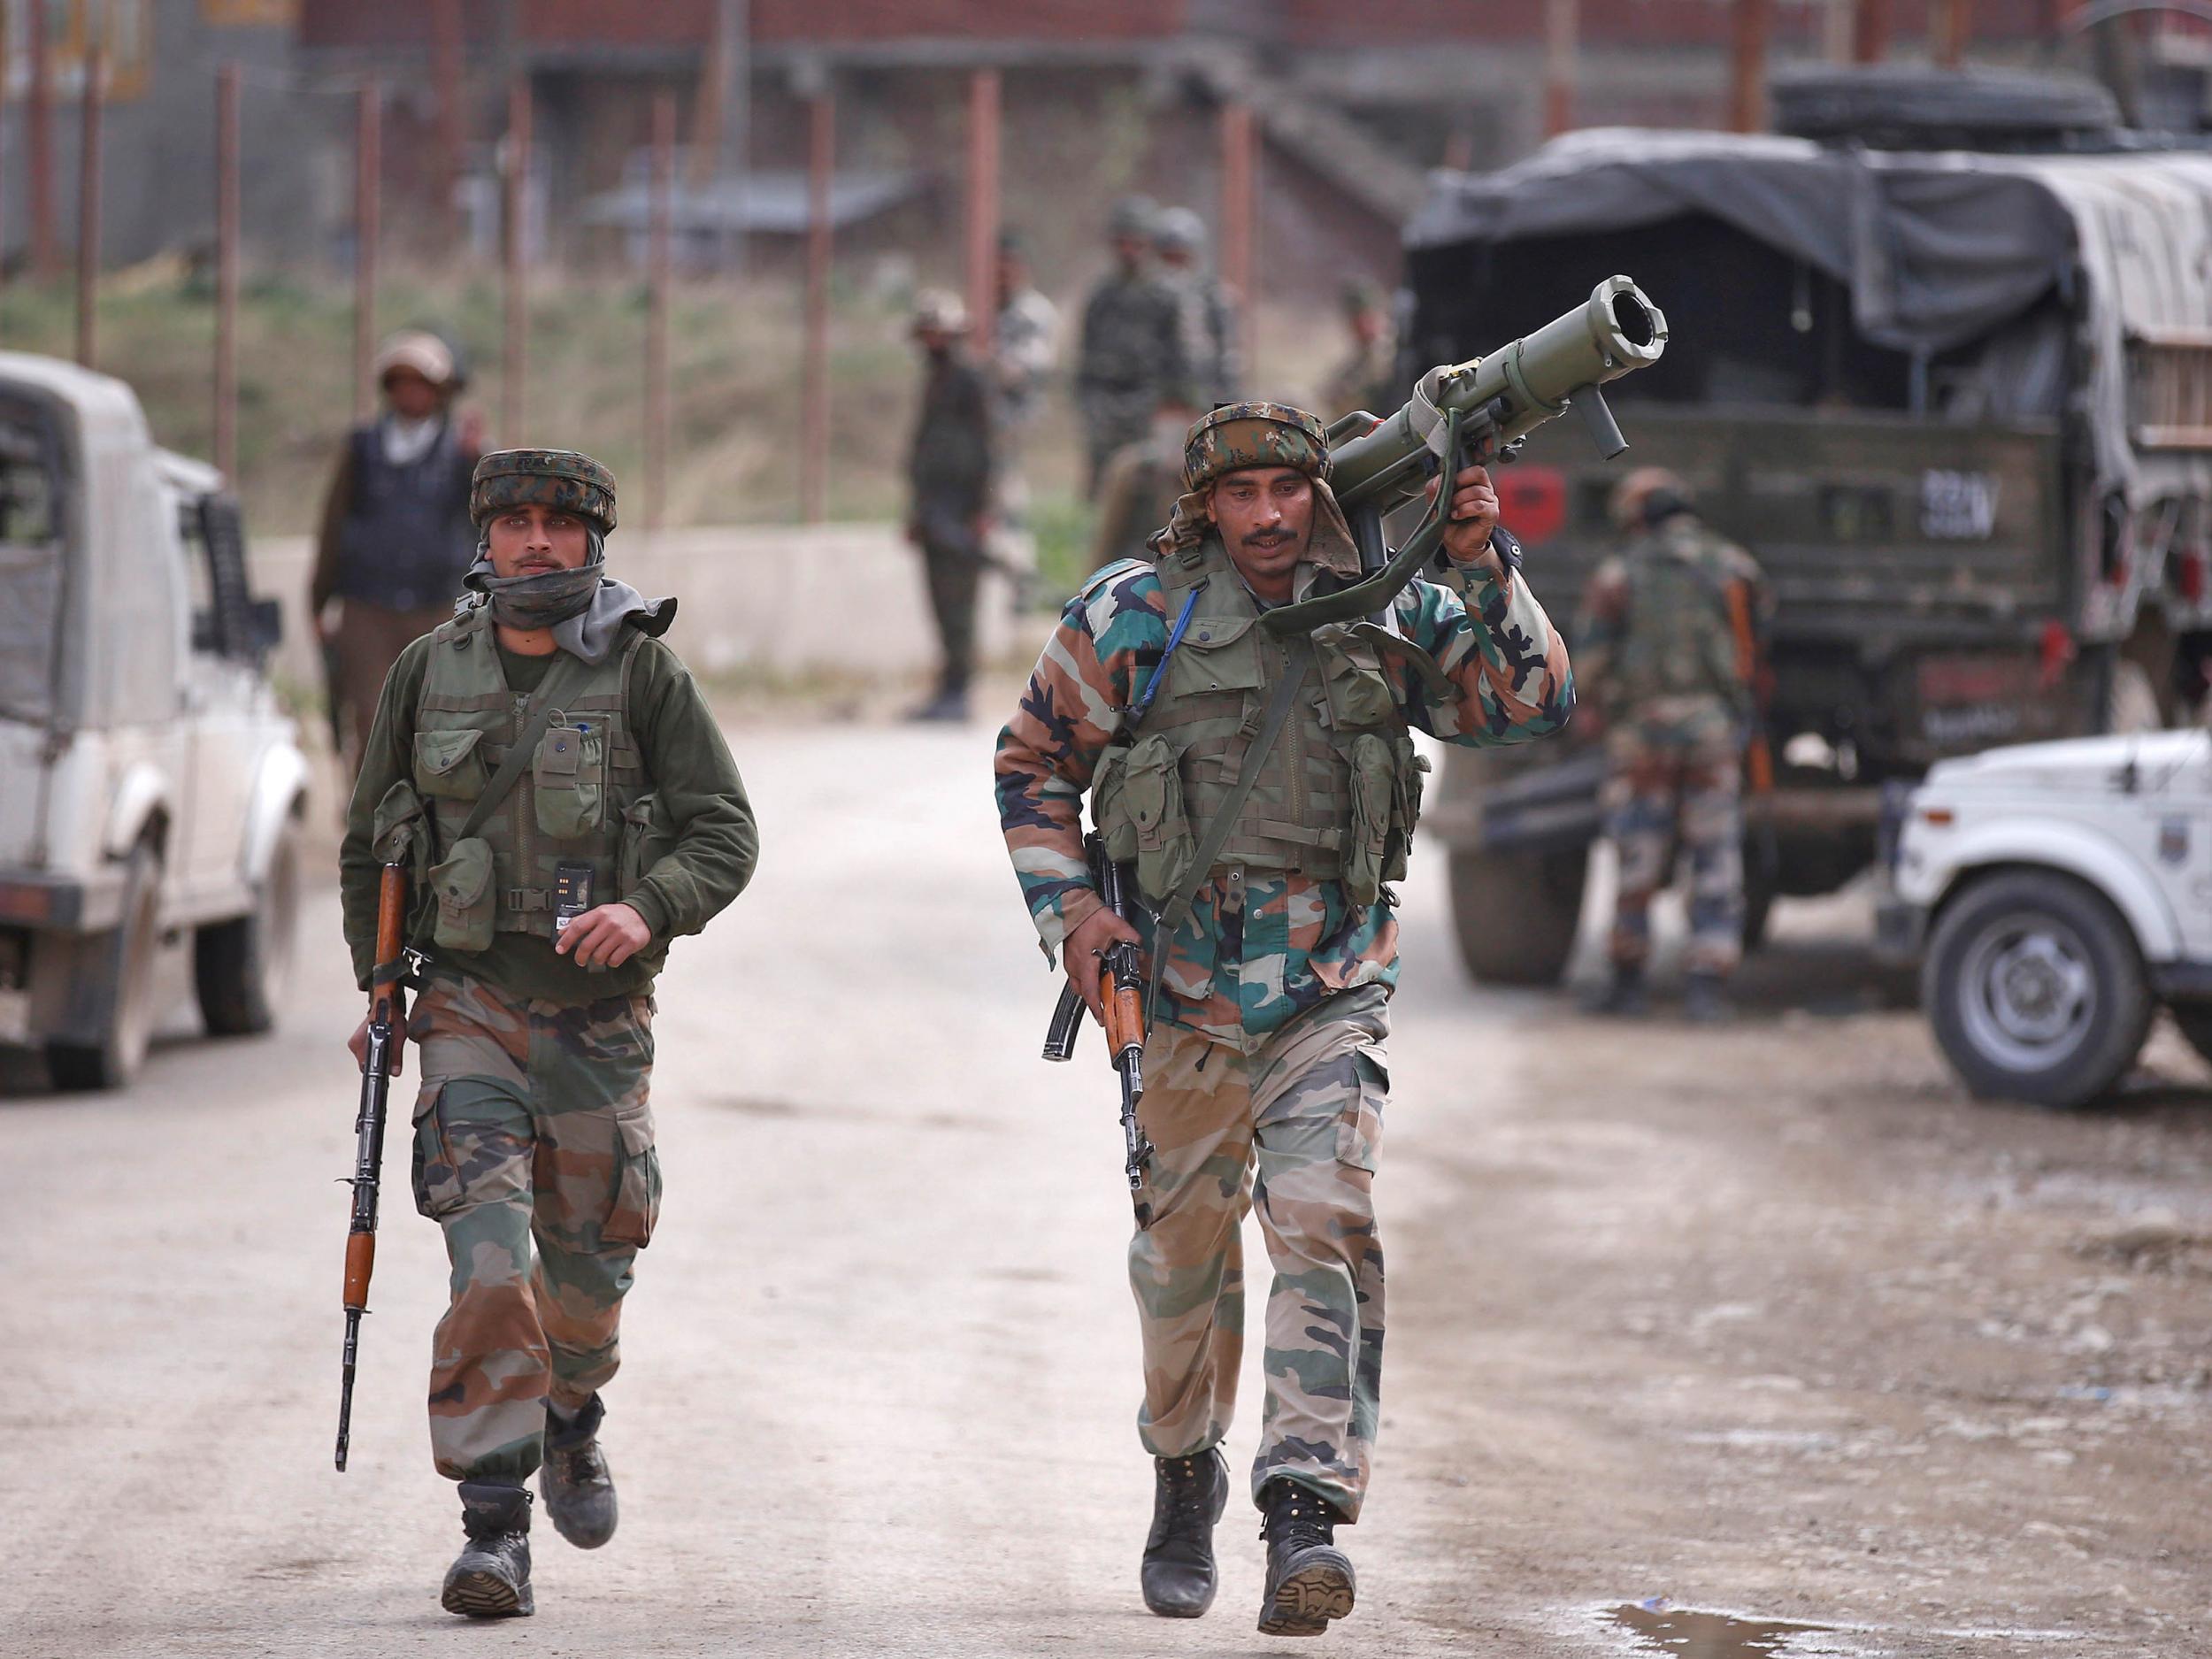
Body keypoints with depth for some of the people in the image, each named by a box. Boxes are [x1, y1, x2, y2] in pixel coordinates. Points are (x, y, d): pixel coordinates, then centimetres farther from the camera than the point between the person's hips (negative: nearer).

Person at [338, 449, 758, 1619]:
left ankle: (571, 1420, 46)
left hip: (597, 1015, 0)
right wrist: (379, 986, 11)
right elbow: (368, 841, 14)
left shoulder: (644, 673, -4)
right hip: (468, 1003, 0)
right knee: (487, 1256, -16)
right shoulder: (430, 671, 2)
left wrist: (649, 910, -23)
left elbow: (725, 835, -5)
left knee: (588, 1265, 12)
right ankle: (493, 1525, -16)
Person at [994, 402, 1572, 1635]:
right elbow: (1034, 763, 6)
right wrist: (1067, 911, -5)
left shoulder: (1389, 617, -1)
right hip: (1182, 988, 1)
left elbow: (1532, 703, -3)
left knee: (1324, 1222, -18)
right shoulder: (1137, 618, -3)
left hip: (1331, 989, -1)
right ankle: (1185, 1475, 37)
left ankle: (1309, 1512, -23)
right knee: (1184, 1248, 12)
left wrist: (1486, 565, -14)